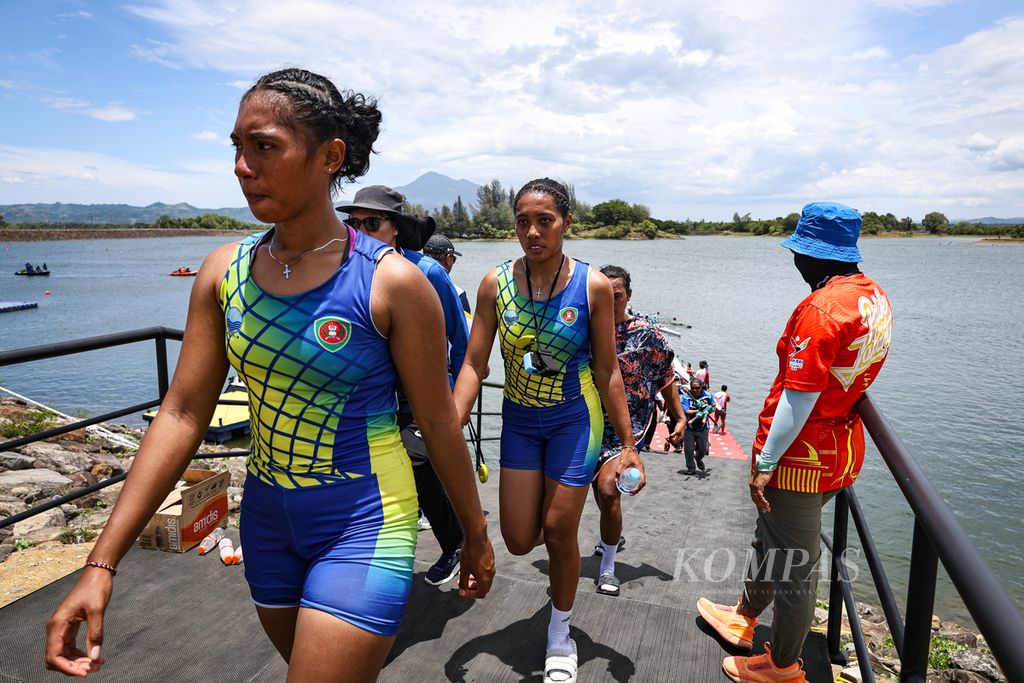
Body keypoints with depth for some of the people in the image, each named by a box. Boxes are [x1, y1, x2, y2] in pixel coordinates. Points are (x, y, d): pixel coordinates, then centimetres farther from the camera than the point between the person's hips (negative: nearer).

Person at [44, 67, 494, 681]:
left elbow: (440, 424, -9)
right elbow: (182, 414, -1)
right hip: (267, 517, 6)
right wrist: (102, 563, -2)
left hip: (364, 522, -5)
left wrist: (476, 535, 2)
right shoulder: (225, 273, -3)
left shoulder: (392, 283, -17)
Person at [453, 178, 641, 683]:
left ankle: (560, 638, 34)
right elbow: (473, 366, -7)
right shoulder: (496, 283, -9)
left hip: (574, 419, -2)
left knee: (559, 533, 6)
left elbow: (608, 373, -7)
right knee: (519, 541, 6)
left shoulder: (592, 285, -13)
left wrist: (627, 445, -5)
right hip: (519, 419, 2)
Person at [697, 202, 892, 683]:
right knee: (771, 540, 26)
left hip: (800, 456, -10)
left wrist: (765, 463, -19)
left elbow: (801, 395, -25)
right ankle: (745, 618, 46)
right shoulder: (873, 296, 6)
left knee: (793, 563, 8)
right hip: (841, 449, 10)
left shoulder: (821, 308, -23)